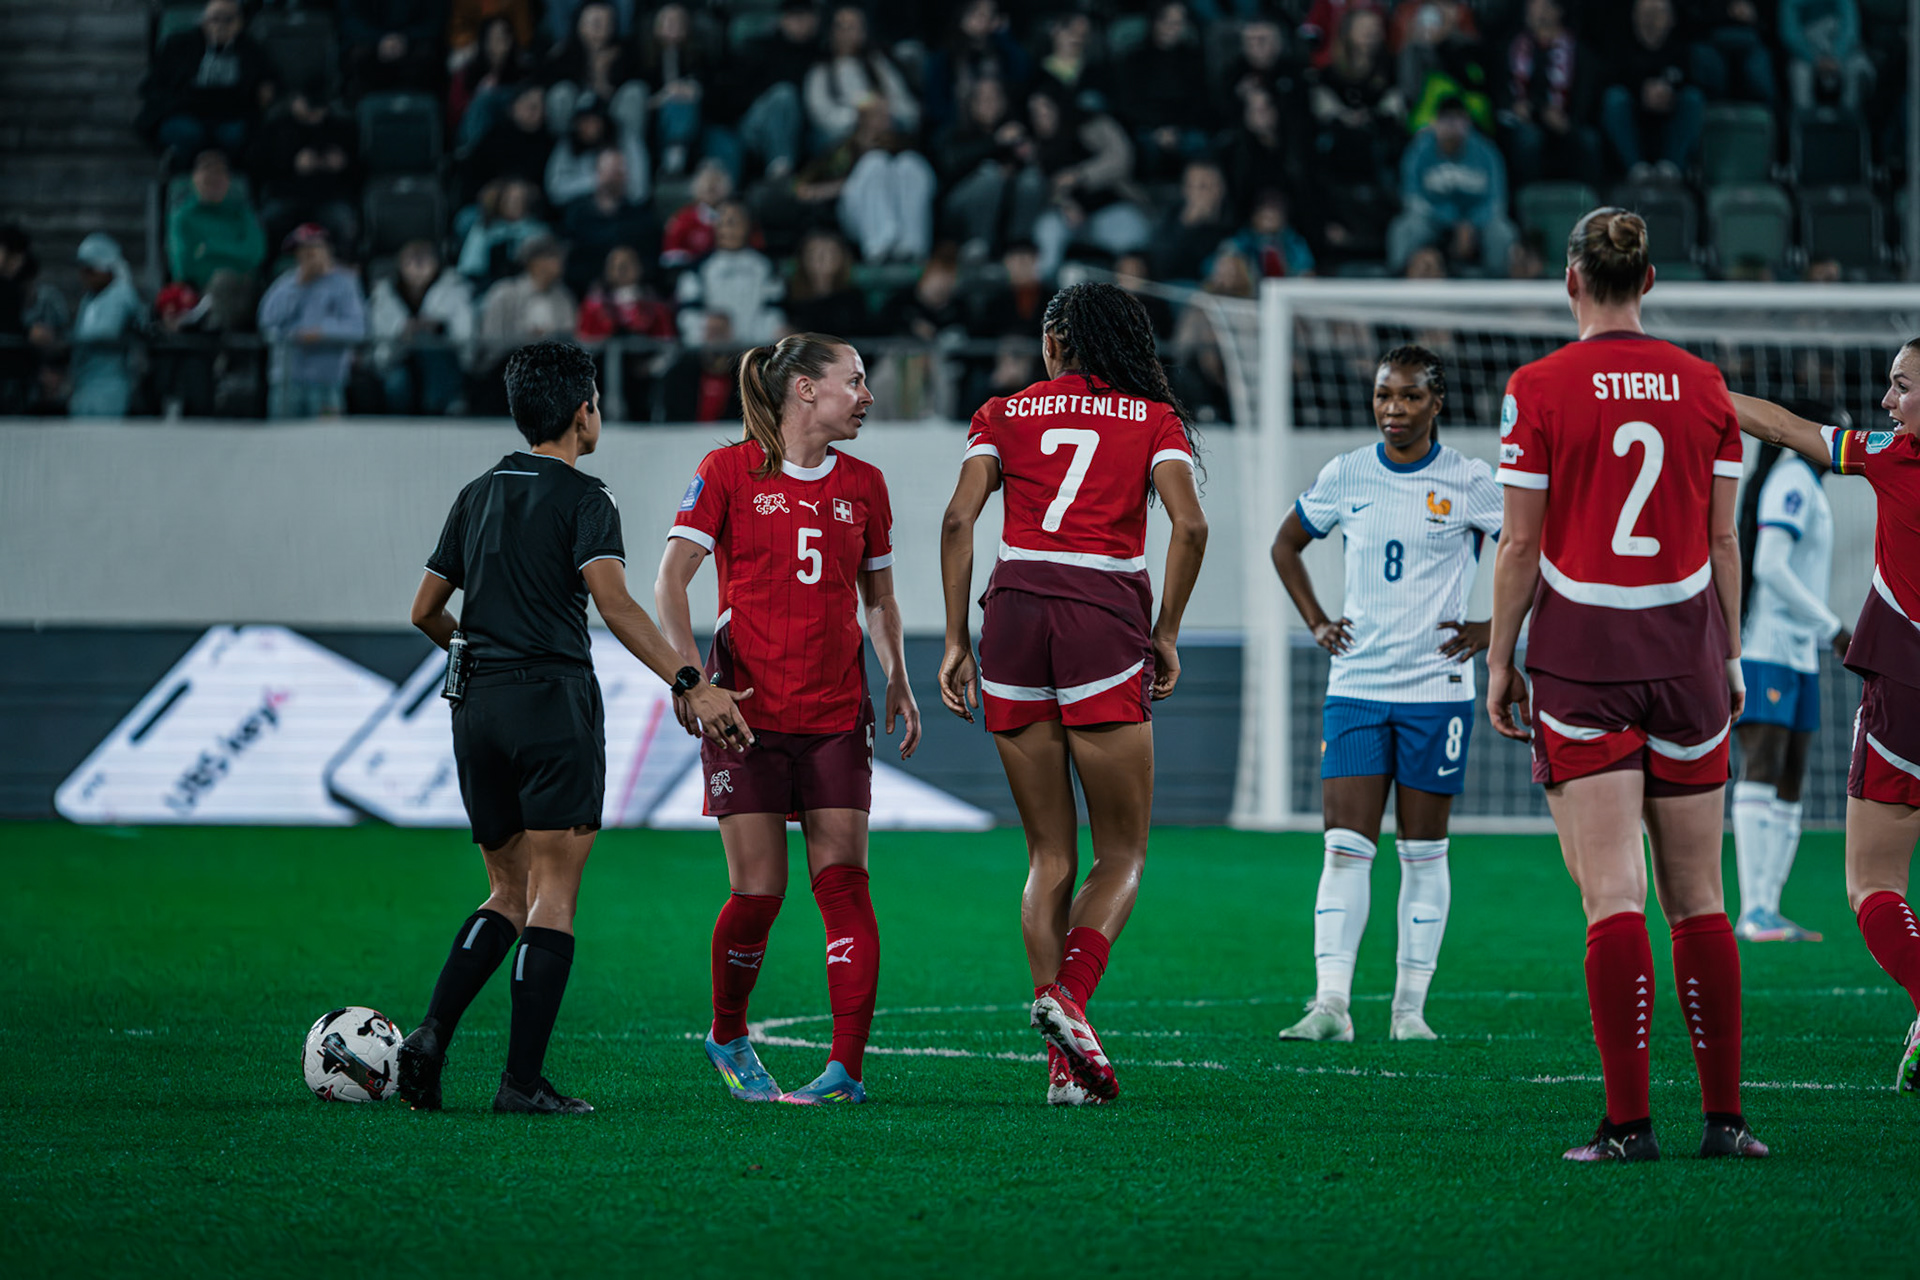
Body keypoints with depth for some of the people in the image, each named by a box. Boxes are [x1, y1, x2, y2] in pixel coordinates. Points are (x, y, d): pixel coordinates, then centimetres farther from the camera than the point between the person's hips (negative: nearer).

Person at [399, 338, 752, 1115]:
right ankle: (523, 1081, -9)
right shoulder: (581, 499, -6)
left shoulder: (478, 497, 14)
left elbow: (426, 612, 19)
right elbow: (616, 606, -20)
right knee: (552, 897, -3)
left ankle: (432, 1036, -5)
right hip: (553, 701, -6)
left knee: (509, 893, 15)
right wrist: (691, 686, -25)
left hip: (478, 707, 6)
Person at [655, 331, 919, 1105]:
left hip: (837, 713, 3)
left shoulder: (863, 484, 11)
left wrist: (897, 679, 6)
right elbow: (671, 581, -4)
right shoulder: (730, 473, -2)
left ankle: (848, 1065, -11)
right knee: (758, 891, -5)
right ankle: (728, 1036, 20)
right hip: (747, 710, -3)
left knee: (842, 881, -8)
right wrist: (689, 672, -17)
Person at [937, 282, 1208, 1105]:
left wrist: (956, 642, 3)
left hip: (1015, 613, 2)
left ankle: (1065, 1066, 3)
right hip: (1107, 620, -2)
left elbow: (959, 519, 0)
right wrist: (1166, 634, 5)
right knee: (1122, 854, 8)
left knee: (1049, 855, 10)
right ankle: (1068, 992, -20)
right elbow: (1190, 524, -5)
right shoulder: (1154, 418, 10)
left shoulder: (1005, 414, 13)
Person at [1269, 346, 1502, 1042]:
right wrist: (1316, 623, 10)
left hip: (1436, 688, -2)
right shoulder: (1345, 477, 4)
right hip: (1356, 684, 2)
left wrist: (1493, 630, -4)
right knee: (1345, 846, -8)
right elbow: (1285, 546, 20)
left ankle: (1411, 1005, 10)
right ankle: (1331, 1003, -13)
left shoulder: (1469, 483, -4)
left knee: (1423, 852, 4)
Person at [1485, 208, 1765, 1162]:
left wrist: (1499, 663, 5)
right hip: (1686, 650, 3)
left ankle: (1628, 1121, -12)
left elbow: (1520, 545, -4)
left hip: (1581, 658, -3)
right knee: (1697, 896, 9)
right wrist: (1729, 656, 17)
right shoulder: (1702, 386, 4)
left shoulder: (1538, 390, -5)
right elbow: (1722, 540, 8)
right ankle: (1724, 1117, 8)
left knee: (1612, 894, -6)